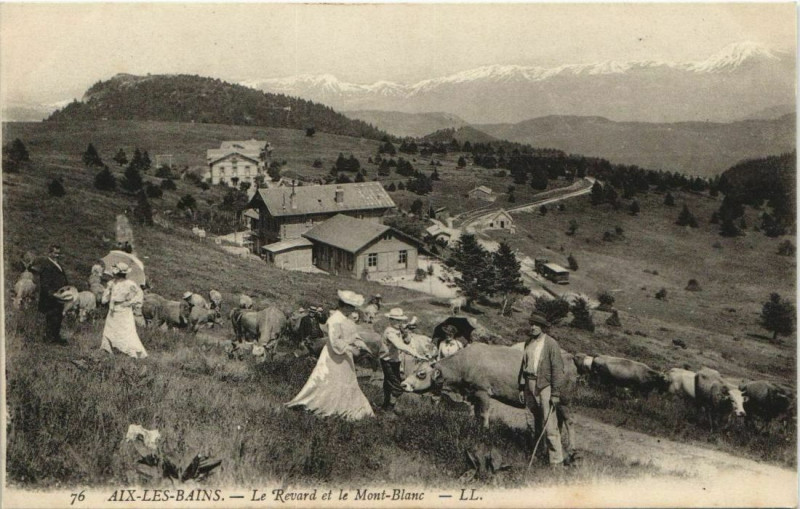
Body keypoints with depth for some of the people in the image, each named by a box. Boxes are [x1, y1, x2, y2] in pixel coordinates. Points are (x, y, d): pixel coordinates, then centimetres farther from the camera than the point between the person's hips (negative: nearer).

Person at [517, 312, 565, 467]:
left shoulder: (551, 344, -9)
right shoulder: (528, 342, 10)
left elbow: (557, 369, -11)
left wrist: (555, 393, -14)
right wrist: (521, 388, 15)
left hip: (544, 386, -7)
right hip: (529, 385, 7)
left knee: (549, 425, -9)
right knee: (532, 424, 13)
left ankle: (557, 462, -5)